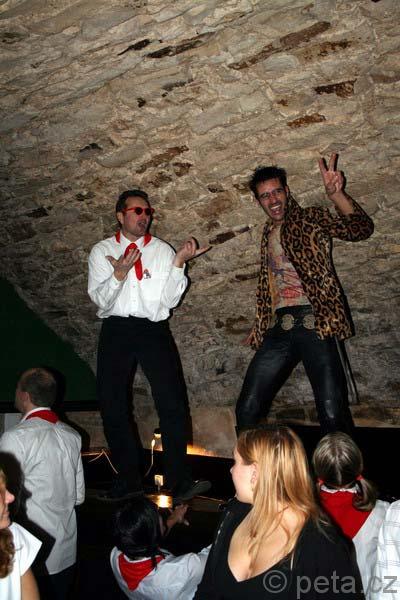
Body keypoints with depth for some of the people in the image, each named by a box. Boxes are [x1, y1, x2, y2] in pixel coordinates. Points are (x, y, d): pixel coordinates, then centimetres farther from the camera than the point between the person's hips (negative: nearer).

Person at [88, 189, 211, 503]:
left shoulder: (162, 250, 5)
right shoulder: (102, 251, 7)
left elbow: (169, 300, -3)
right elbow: (100, 300, -2)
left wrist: (179, 263, -14)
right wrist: (119, 273, -18)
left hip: (154, 330, -1)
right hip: (116, 331, 1)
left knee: (172, 404, -7)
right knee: (113, 407, 6)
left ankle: (180, 482, 5)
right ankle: (129, 480, 22)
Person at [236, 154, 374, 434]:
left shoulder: (311, 218, 5)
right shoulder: (268, 233, 22)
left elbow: (361, 229, -10)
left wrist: (336, 193, -27)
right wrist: (260, 326, 22)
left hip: (315, 323, -5)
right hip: (279, 328, 5)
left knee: (333, 414, -11)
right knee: (246, 411, 3)